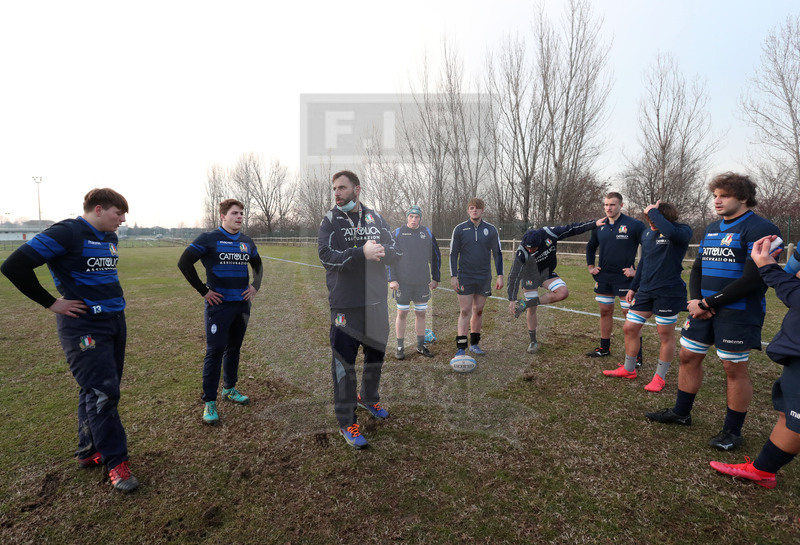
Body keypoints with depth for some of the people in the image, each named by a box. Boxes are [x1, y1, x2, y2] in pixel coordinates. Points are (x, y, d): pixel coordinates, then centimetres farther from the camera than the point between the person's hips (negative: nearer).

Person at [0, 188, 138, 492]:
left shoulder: (110, 238, 11)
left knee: (102, 390, 14)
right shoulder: (66, 233, -14)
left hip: (115, 320, 8)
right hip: (83, 326, -8)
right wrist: (51, 303, -12)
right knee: (101, 392, -6)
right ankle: (116, 462, 5)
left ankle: (90, 452, 29)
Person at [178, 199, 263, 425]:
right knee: (215, 352, -3)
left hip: (242, 304, 5)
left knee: (234, 349, 16)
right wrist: (203, 290, -11)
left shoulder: (247, 242, 9)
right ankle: (209, 402, 6)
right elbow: (184, 262, -9)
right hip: (219, 305, -5)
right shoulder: (209, 239, -7)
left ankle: (230, 389, 33)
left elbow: (258, 265, 24)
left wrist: (255, 286, 9)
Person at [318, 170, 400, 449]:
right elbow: (326, 255, -16)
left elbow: (395, 251, 4)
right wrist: (363, 252, -26)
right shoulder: (330, 220, -2)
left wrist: (382, 251, -19)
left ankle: (368, 398, 44)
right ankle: (346, 422, 16)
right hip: (345, 304, -4)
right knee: (344, 362, 0)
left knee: (376, 354, 19)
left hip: (377, 301, 4)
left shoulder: (375, 218, 7)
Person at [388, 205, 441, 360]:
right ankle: (400, 347, 13)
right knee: (402, 314, 2)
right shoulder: (398, 233, 0)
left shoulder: (427, 233, 6)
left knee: (421, 313, 9)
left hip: (423, 283, 2)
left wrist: (435, 278, 7)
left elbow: (436, 256, 12)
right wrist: (392, 279, -7)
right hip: (402, 283, -2)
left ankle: (421, 345, 22)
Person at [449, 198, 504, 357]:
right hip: (464, 278, -2)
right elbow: (453, 253, 2)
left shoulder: (491, 230, 4)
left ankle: (474, 344, 22)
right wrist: (453, 276, -4)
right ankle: (461, 348, -1)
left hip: (484, 278, 2)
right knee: (465, 311, -4)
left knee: (478, 310, 9)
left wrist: (500, 275, 3)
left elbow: (498, 253, 9)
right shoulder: (459, 229, 0)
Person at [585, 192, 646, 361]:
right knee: (605, 312, 14)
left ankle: (636, 355, 8)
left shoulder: (634, 225, -9)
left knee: (630, 316, -1)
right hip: (603, 278, 6)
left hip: (625, 278, -6)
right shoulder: (600, 227, 8)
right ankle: (604, 348, 27)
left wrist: (638, 271, -12)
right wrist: (591, 266, 14)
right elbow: (591, 247, 25)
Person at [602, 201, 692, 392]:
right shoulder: (647, 233, 9)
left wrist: (653, 212, -25)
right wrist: (633, 287, 20)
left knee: (666, 335, 6)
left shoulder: (682, 231, -12)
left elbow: (670, 231, -39)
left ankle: (660, 377, 22)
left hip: (668, 292, -7)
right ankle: (628, 370, 27)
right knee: (630, 328, 9)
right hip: (645, 290, 7)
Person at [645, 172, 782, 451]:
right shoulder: (712, 228, 13)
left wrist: (708, 303, -16)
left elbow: (752, 279, -19)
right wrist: (695, 299, -4)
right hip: (704, 308, 7)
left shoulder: (759, 228, -12)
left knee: (735, 368, 2)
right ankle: (681, 412, 28)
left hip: (738, 312, -7)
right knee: (689, 356, 12)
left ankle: (733, 430, 19)